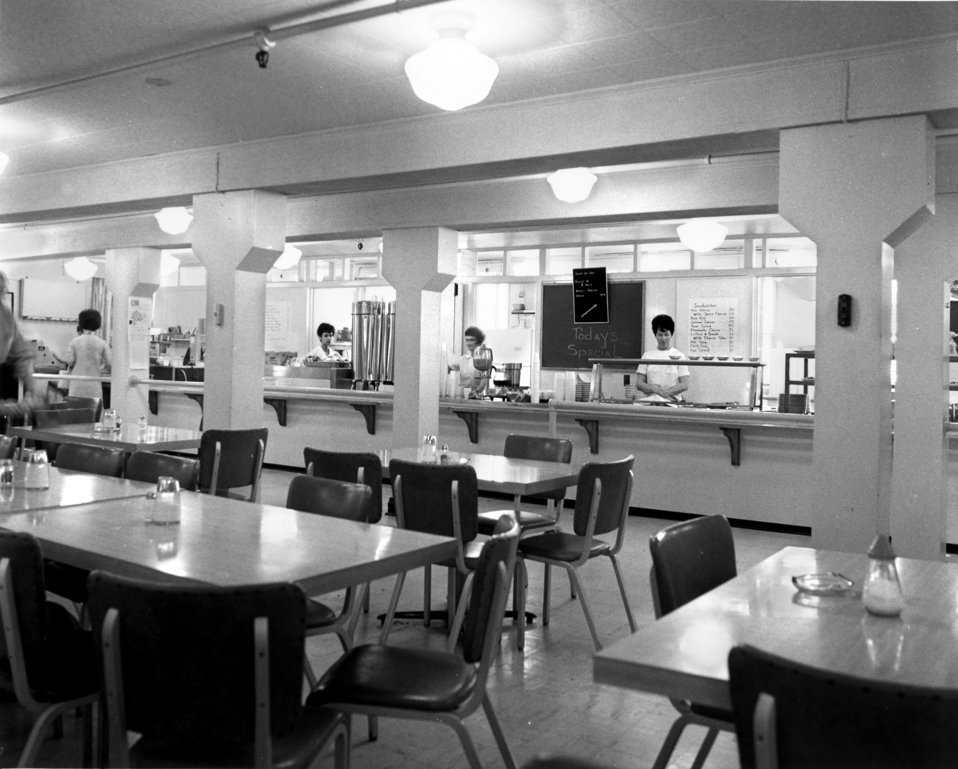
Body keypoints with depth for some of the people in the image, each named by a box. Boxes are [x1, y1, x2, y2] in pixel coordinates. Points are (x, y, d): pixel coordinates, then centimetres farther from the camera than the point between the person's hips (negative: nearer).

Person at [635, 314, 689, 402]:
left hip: (672, 401, -1)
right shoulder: (647, 355, 11)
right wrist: (655, 390, -11)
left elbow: (684, 385, 1)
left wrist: (667, 392, -13)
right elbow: (639, 384, 6)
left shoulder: (679, 356, 7)